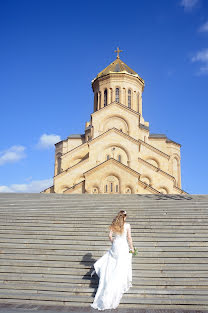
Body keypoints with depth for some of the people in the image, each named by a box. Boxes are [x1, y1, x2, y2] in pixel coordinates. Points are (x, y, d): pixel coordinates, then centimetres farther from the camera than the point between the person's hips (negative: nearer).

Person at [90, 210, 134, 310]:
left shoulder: (114, 225, -1)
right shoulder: (127, 225, -10)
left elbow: (110, 235, 0)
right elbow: (129, 237, -8)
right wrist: (131, 248, 4)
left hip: (115, 246, 3)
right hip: (124, 247, -3)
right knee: (122, 267, 8)